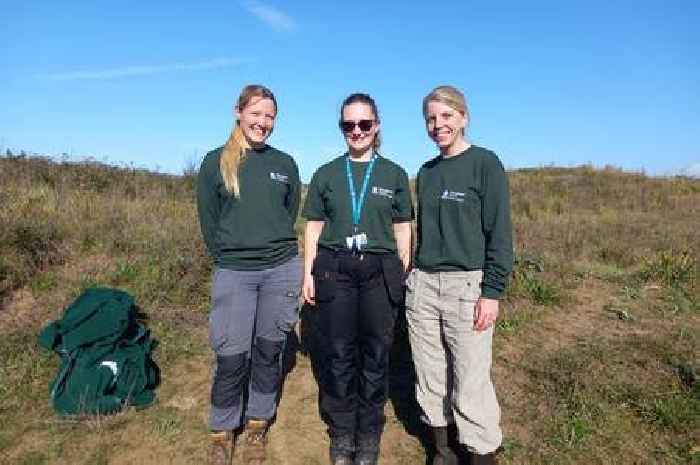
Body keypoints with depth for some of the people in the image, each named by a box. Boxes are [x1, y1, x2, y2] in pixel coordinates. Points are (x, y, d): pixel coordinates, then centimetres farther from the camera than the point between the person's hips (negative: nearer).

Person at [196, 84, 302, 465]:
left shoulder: (284, 164, 8)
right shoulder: (215, 162, 3)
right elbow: (208, 220, 4)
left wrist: (278, 250, 10)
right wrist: (226, 260, 4)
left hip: (282, 269, 2)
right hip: (233, 273, -1)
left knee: (269, 351, 10)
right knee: (232, 358, 1)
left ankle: (257, 427, 29)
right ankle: (221, 433, 25)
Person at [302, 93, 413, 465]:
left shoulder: (394, 174, 7)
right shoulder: (326, 174, 8)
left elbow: (403, 230, 8)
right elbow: (313, 227, 8)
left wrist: (403, 276, 4)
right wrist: (308, 274, 3)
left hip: (380, 272, 0)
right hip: (335, 270, 1)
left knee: (376, 354, 7)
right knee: (337, 354, 6)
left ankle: (368, 435, 27)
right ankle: (341, 434, 26)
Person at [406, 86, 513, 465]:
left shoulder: (485, 163, -3)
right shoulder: (426, 172, 13)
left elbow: (500, 233, -8)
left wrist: (492, 292, -13)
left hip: (467, 285, -5)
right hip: (422, 285, 6)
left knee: (470, 385, -2)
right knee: (430, 379, 12)